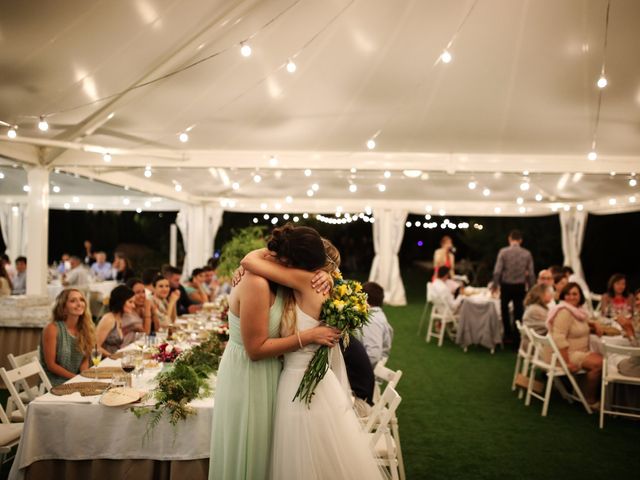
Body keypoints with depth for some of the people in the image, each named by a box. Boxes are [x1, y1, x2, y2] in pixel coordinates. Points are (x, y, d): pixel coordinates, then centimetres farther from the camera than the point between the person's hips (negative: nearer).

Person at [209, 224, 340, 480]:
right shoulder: (256, 284, -27)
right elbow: (256, 349, -25)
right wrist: (308, 336, -23)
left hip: (265, 373, 9)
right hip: (247, 377, -8)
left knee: (261, 449, 22)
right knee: (247, 454, 9)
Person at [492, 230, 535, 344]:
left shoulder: (503, 252, -10)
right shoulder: (527, 253, -4)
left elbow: (497, 271, -13)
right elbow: (531, 274, -3)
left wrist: (495, 285, 0)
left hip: (506, 285, -1)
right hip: (520, 286, 1)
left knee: (505, 309, 22)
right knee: (518, 312, 10)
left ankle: (508, 334, 22)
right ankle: (517, 339, 13)